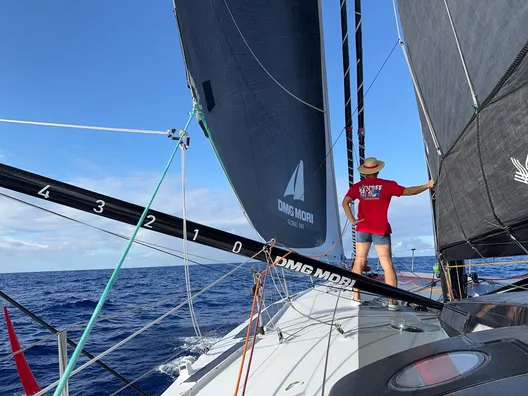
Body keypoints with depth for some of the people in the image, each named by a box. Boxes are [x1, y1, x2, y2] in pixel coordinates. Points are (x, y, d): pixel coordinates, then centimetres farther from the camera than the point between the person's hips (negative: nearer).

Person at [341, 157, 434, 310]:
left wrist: (352, 220, -4)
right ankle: (393, 301, -1)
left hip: (362, 228, 3)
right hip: (380, 230, -2)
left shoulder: (358, 186, 4)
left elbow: (345, 202, -5)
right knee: (387, 265, 0)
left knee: (359, 261, 11)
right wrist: (427, 185, 16)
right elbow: (409, 191, 4)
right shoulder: (387, 185, -2)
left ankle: (356, 296, 13)